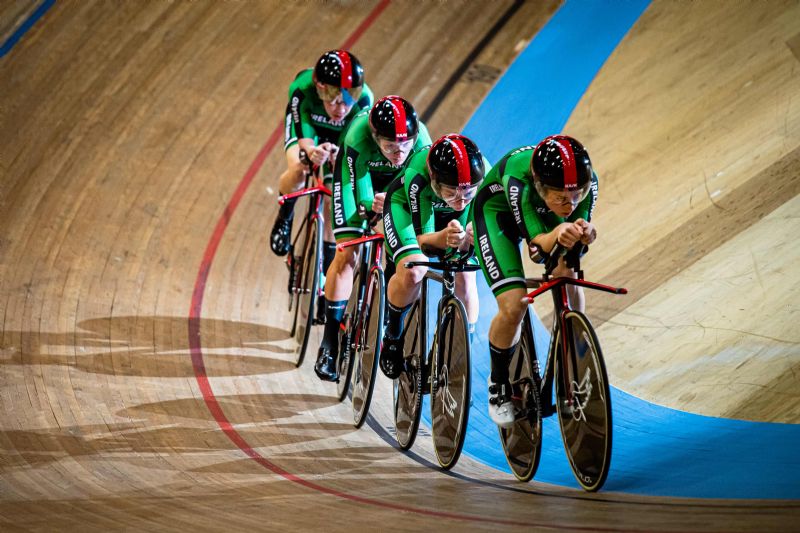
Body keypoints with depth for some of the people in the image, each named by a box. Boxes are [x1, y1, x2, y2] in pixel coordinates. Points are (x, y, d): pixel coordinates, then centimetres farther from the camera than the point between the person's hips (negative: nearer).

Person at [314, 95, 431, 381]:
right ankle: (329, 342, -4)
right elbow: (362, 196, -35)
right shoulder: (358, 138, -41)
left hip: (399, 180, 2)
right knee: (347, 254, -12)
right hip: (358, 172, -2)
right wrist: (372, 204, -57)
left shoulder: (421, 139, -37)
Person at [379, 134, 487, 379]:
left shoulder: (484, 176, -35)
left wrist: (473, 236, -51)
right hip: (406, 204, -3)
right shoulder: (418, 178, -41)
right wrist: (444, 238, -58)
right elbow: (422, 238, -36)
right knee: (413, 270, -27)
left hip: (452, 217, 3)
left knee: (465, 276, -16)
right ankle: (392, 337, 0)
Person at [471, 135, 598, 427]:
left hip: (542, 214, 4)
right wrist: (556, 236, -60)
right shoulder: (517, 179, -41)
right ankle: (498, 384, 5)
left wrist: (582, 235, -47)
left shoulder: (587, 181, -31)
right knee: (514, 306, -19)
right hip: (497, 211, -4)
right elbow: (535, 246, -38)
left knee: (571, 289, -13)